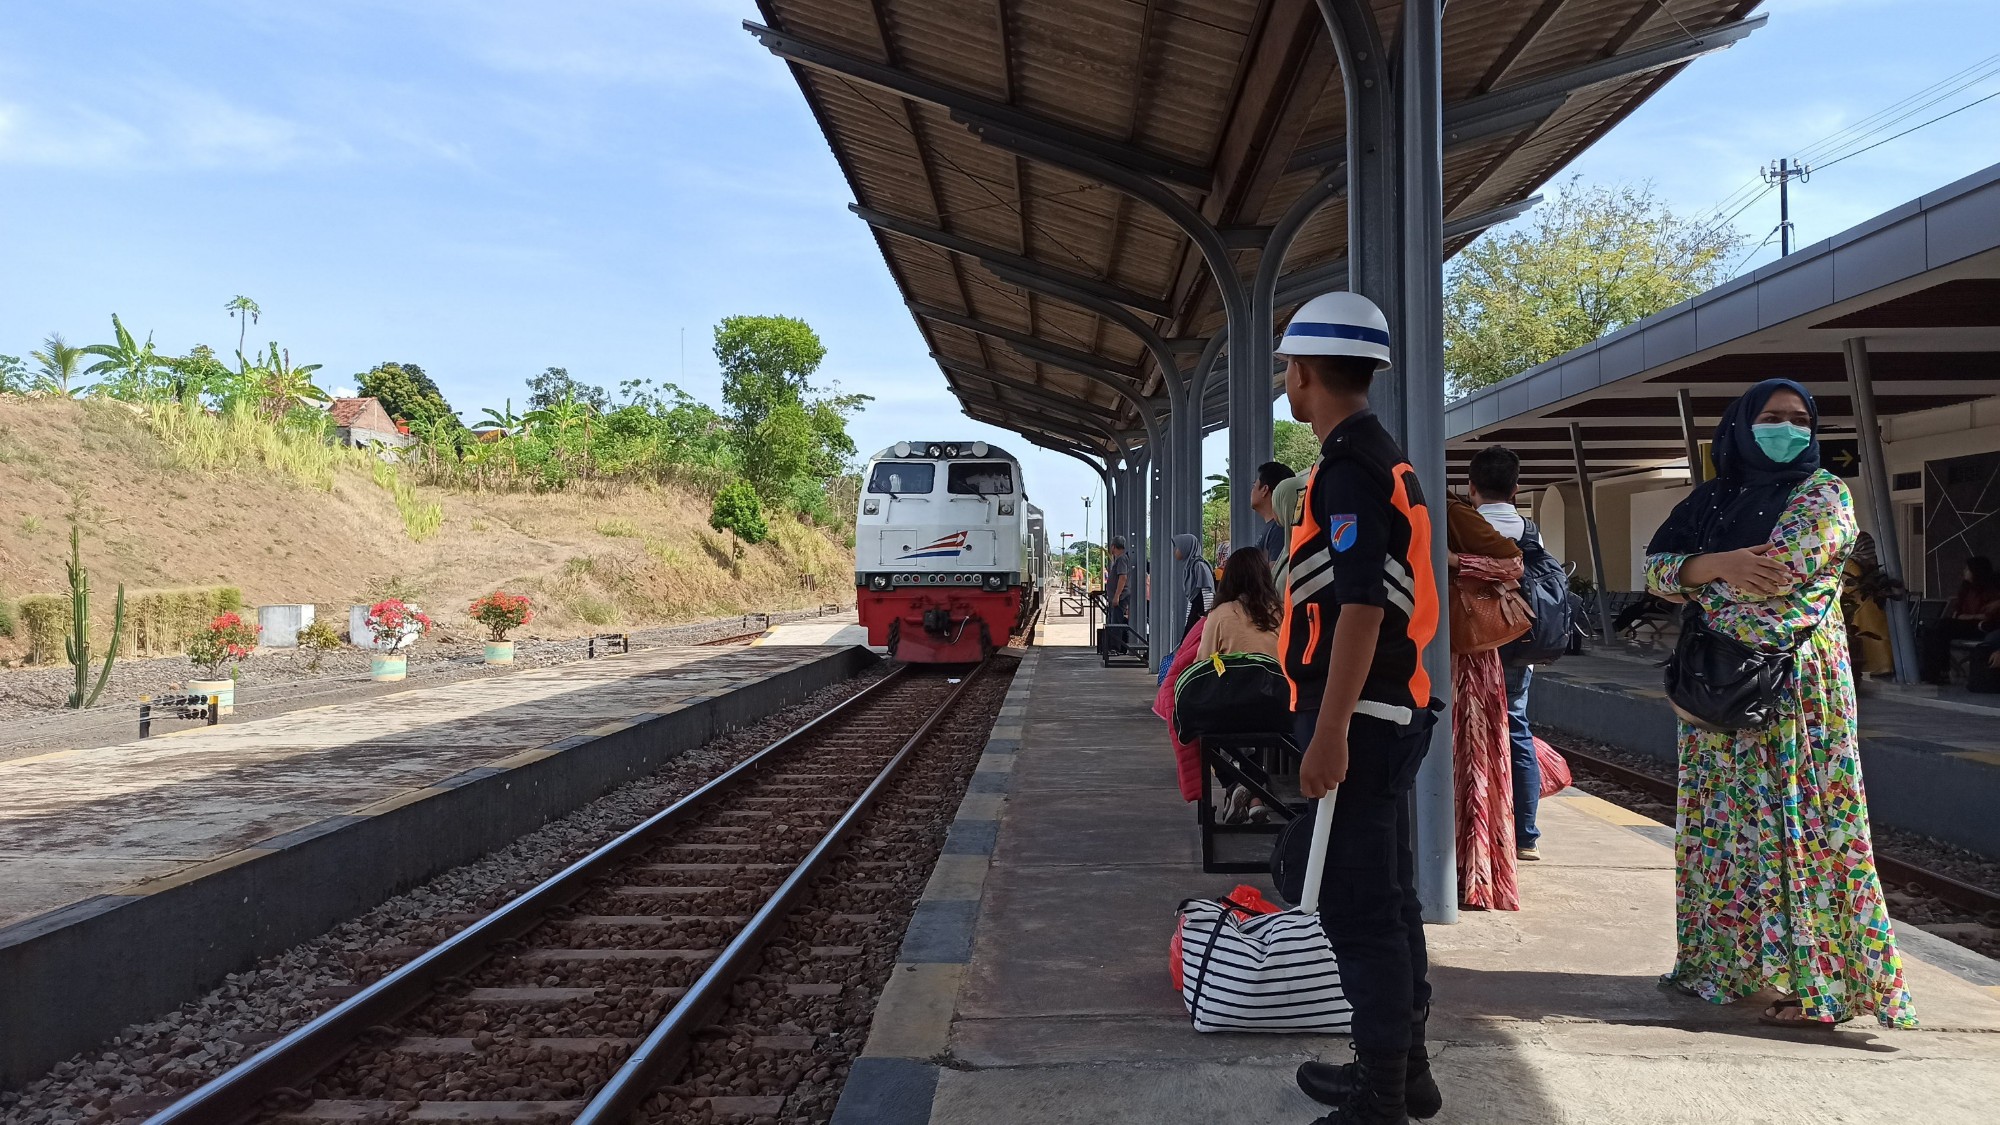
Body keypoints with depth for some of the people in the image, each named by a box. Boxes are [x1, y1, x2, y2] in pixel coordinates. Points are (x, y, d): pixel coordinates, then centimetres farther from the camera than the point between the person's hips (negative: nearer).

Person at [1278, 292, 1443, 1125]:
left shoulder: (1348, 468, -16)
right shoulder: (1383, 461, 16)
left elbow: (1361, 608, -23)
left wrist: (1329, 734, -24)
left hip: (1355, 719, -10)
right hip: (1387, 713, 10)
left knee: (1360, 909, -3)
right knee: (1387, 899, 17)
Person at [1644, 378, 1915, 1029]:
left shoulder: (1822, 495, 0)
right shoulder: (1709, 501, 13)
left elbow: (1782, 570, -16)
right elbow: (1654, 567, 2)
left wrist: (1696, 578, -3)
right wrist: (1720, 564, -17)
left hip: (1796, 683, -5)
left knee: (1795, 822, -7)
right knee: (1720, 822, 7)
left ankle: (1813, 981, -2)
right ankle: (1724, 958, 18)